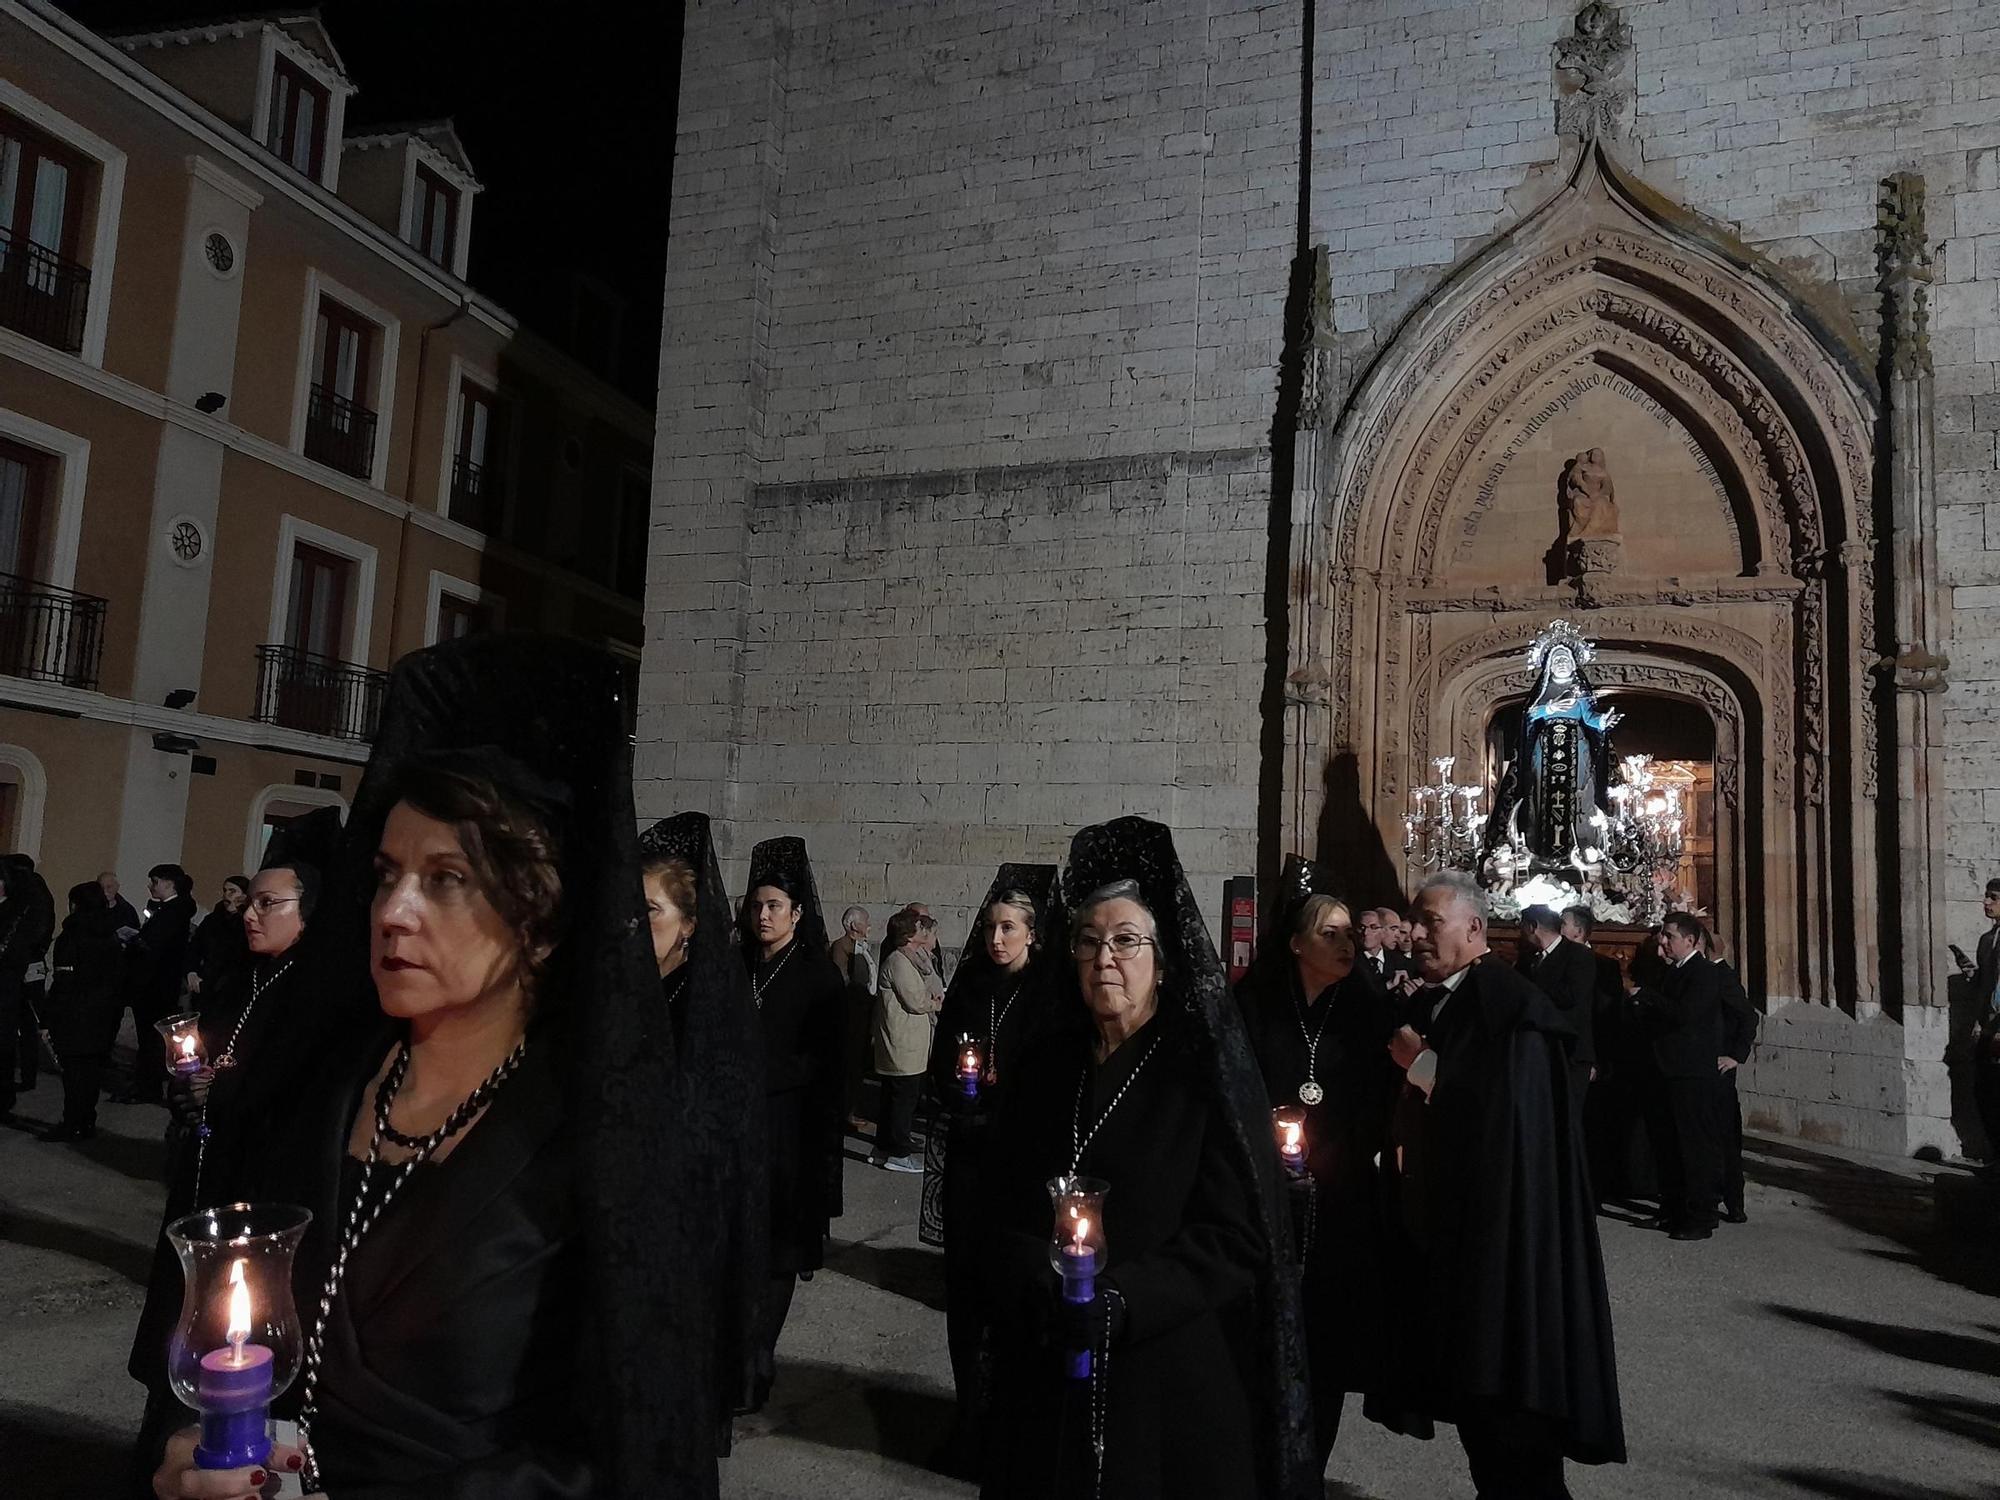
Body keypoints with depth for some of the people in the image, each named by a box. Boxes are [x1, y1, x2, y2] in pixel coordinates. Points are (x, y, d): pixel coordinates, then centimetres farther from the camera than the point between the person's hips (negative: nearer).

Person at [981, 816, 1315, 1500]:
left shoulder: (1207, 1075, -7)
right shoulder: (1044, 1066, 5)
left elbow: (1235, 1237, -12)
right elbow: (1003, 1216, 3)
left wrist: (1121, 1299, -23)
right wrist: (1046, 1291, -15)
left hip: (1169, 1380, -3)